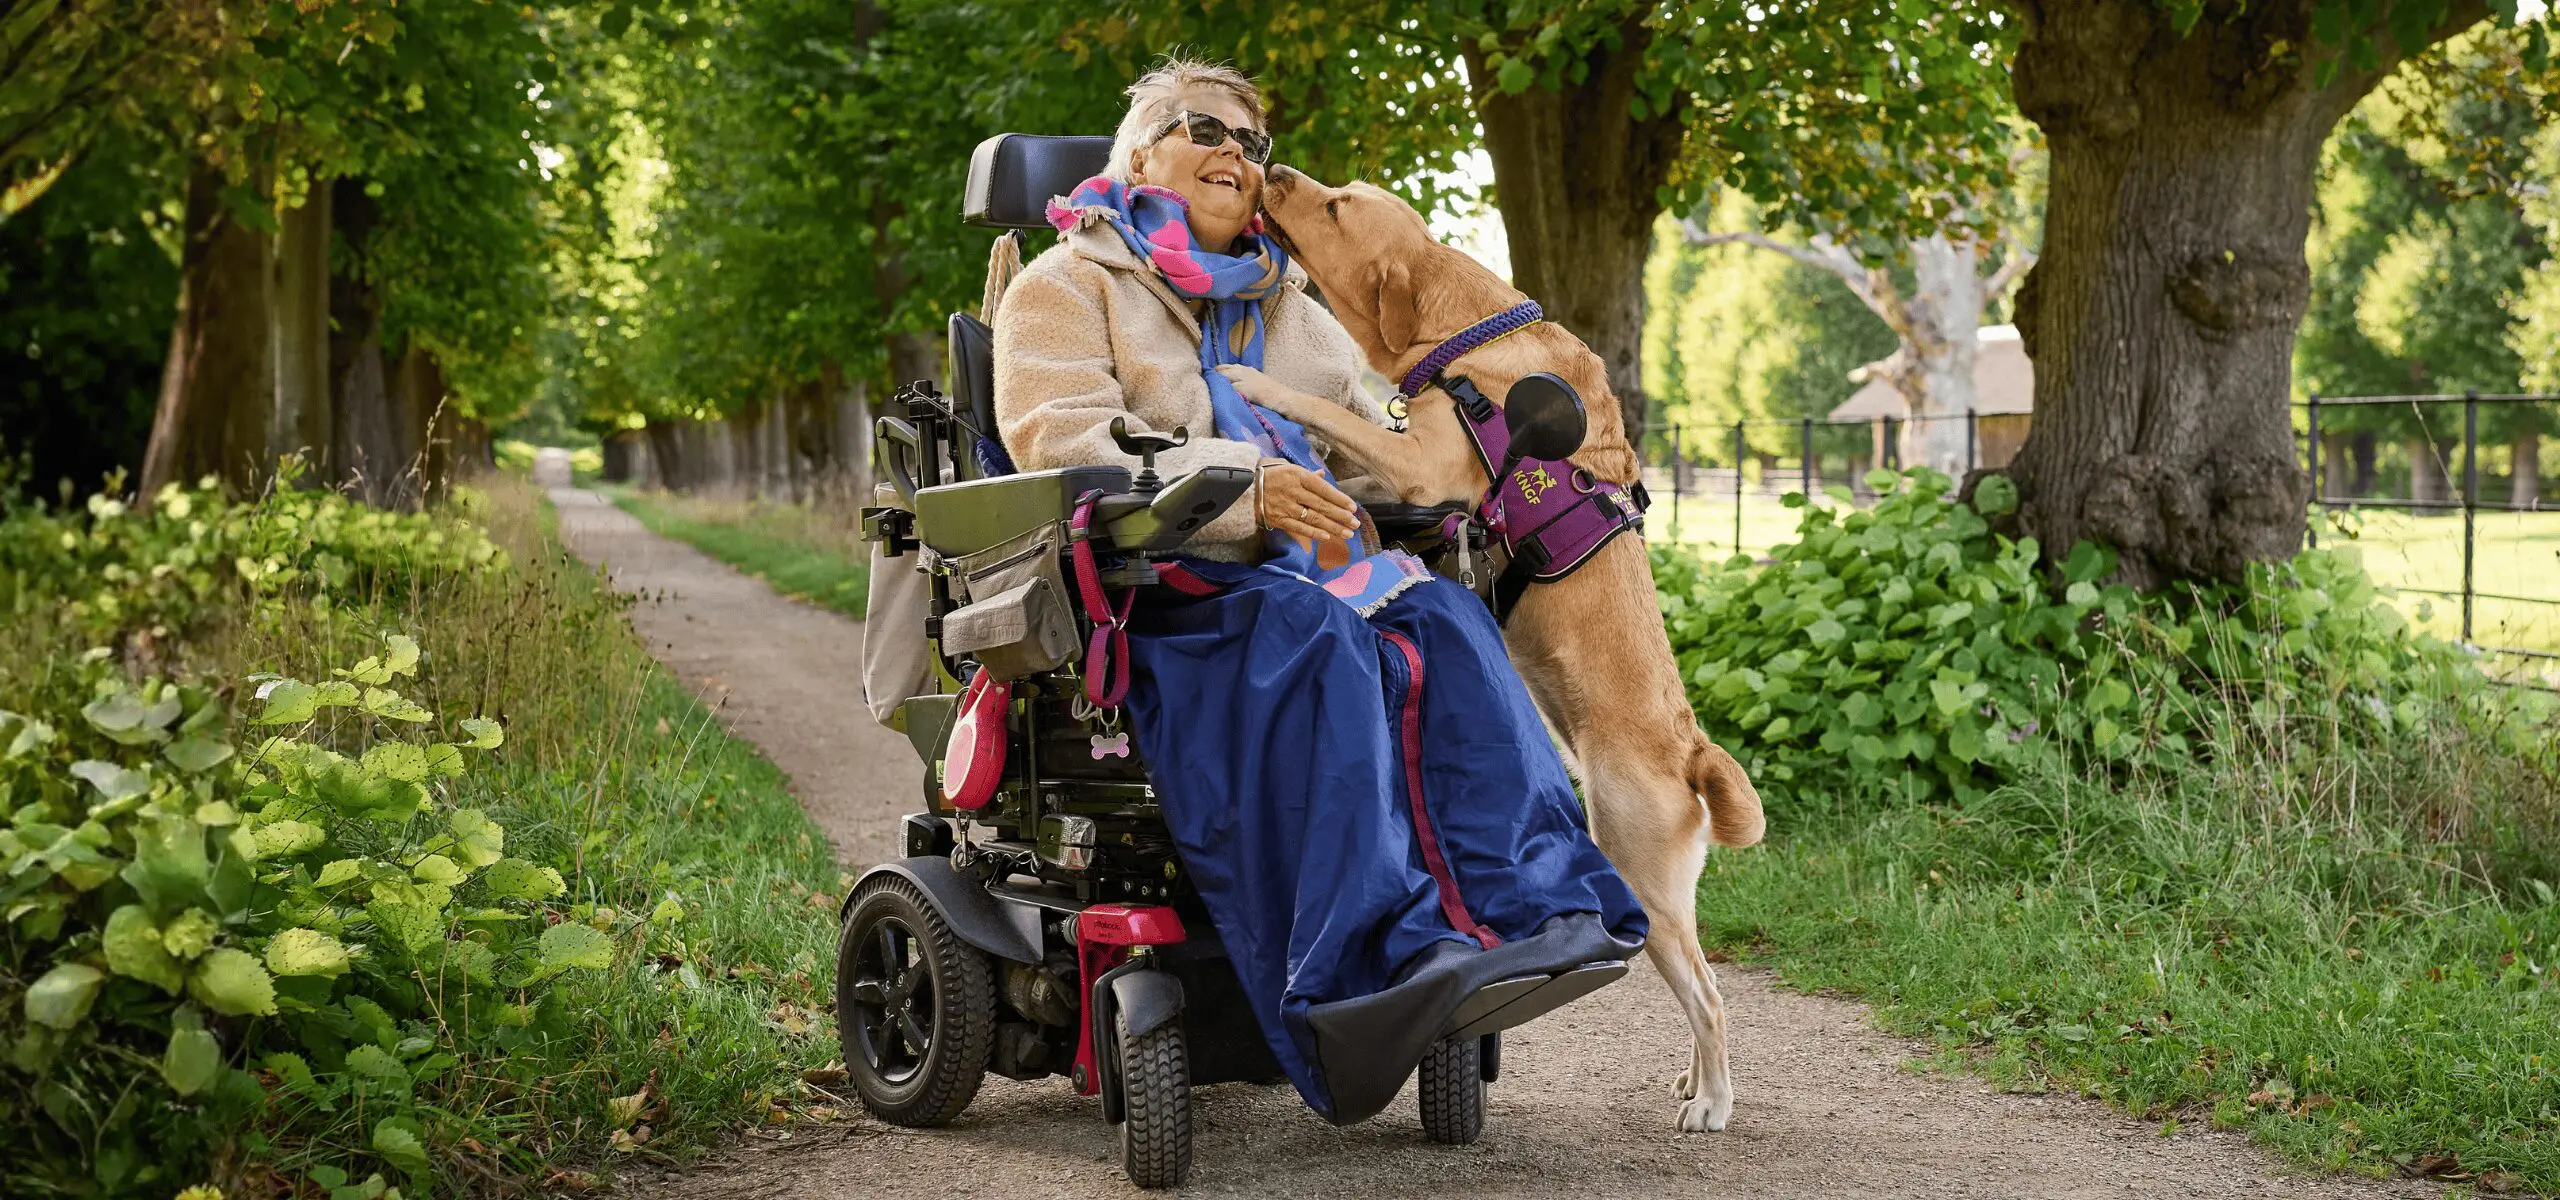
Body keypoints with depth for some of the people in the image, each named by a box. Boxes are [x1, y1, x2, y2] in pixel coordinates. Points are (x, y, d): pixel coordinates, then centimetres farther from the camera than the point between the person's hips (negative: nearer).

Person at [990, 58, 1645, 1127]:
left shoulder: (1291, 311, 31)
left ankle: (1527, 909, -43)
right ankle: (1390, 951, -50)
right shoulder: (1068, 285, 9)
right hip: (1154, 588, -6)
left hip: (1316, 570, 6)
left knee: (1441, 620, -27)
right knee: (1312, 639, -37)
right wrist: (1241, 491, -22)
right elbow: (1060, 440, -9)